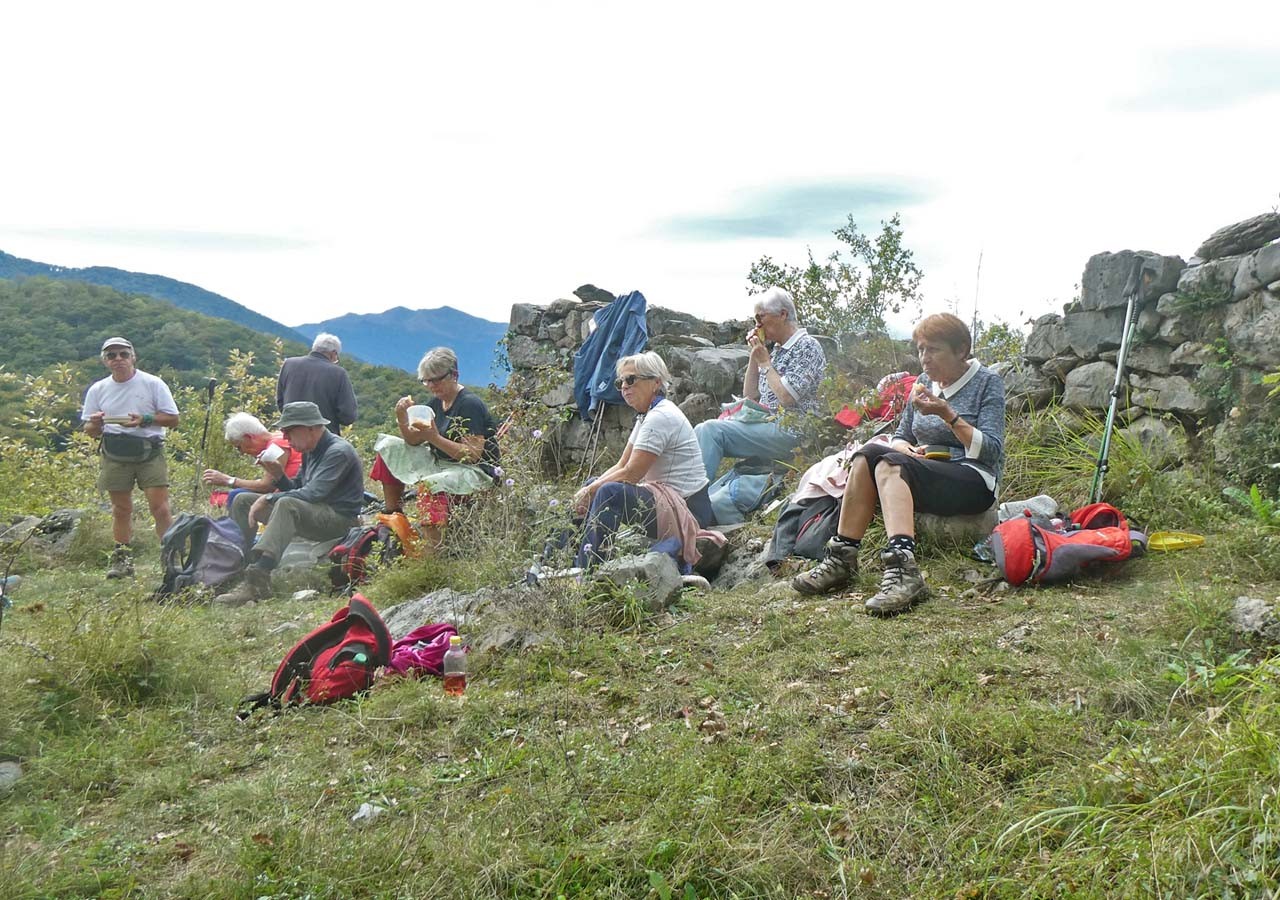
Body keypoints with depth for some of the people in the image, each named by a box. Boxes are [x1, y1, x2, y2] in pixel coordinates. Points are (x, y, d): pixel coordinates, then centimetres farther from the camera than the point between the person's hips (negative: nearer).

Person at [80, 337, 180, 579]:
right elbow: (89, 430, 13)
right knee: (121, 509, 9)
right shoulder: (97, 390, 8)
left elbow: (173, 419, -1)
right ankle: (122, 559, 18)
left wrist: (145, 420, -17)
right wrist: (95, 425, -11)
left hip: (150, 452, -3)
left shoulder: (153, 384, -1)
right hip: (115, 456, 3)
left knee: (160, 508, -9)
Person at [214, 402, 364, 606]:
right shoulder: (310, 451, 14)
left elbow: (312, 493, -25)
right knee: (243, 501, 6)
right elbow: (296, 488, 17)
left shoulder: (338, 452, -15)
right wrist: (278, 474, -3)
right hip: (311, 514, 10)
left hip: (337, 518, -10)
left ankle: (257, 579, -50)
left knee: (287, 504, -39)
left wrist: (268, 499, -20)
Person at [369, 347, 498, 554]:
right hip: (439, 463, 10)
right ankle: (392, 516, 5)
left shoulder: (471, 405, -15)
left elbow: (473, 454, -22)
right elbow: (414, 441, 11)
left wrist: (435, 438, -28)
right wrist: (403, 420, -9)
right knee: (389, 446, 7)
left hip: (476, 471, -9)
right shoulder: (436, 403, 10)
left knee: (432, 484, -39)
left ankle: (430, 556, -37)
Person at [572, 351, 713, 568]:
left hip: (688, 508, -11)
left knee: (609, 492, -29)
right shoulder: (646, 416, 13)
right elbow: (621, 465, 13)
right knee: (595, 484, 13)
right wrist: (589, 489, -2)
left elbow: (631, 474, -19)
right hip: (665, 495, 11)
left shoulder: (660, 417, -18)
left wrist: (590, 491, -7)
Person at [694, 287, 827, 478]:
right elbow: (749, 395, 19)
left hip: (789, 433, -9)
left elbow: (786, 398, -17)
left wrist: (764, 362, -7)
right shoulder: (777, 349, 19)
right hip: (765, 424, 9)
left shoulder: (807, 346, -6)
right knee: (705, 430, -7)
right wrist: (754, 355, 10)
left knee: (711, 430, -21)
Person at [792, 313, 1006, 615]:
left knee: (891, 464, -32)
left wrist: (947, 414, -20)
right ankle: (842, 558, -29)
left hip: (974, 482, -6)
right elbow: (900, 438, 18)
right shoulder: (925, 382, 16)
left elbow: (991, 450, -10)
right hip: (926, 473, 6)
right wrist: (908, 450, -6)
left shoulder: (988, 382, -1)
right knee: (869, 453, -22)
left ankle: (903, 568, -52)